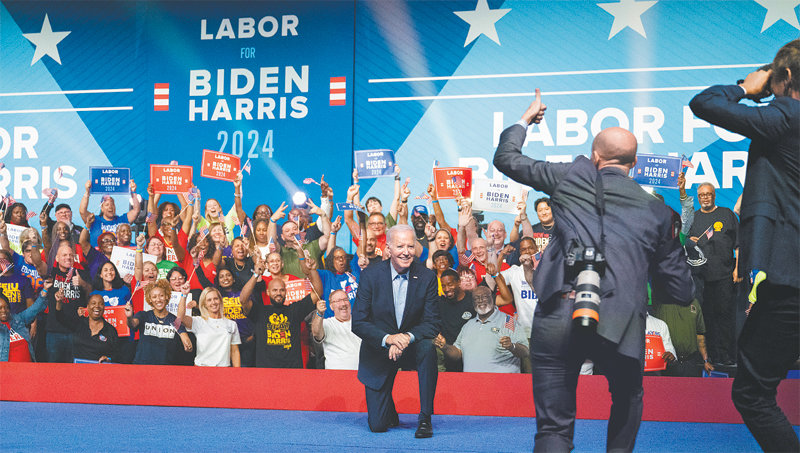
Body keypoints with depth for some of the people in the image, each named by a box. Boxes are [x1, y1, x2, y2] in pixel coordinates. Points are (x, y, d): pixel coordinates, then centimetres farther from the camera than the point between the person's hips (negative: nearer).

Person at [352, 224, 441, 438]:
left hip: (412, 346, 1)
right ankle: (389, 410, 31)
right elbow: (358, 323, -11)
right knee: (377, 426, -9)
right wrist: (387, 338, -28)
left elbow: (433, 324, -9)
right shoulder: (371, 275, -11)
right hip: (378, 351, -1)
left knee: (427, 347, -36)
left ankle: (425, 418, -22)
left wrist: (407, 337, -28)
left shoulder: (427, 277, -9)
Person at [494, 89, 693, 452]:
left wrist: (525, 120, 45)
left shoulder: (572, 176, 15)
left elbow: (506, 159, 27)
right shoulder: (658, 212, 18)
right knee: (627, 401, 30)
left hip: (557, 316, -1)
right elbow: (681, 292, 20)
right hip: (619, 324, 1)